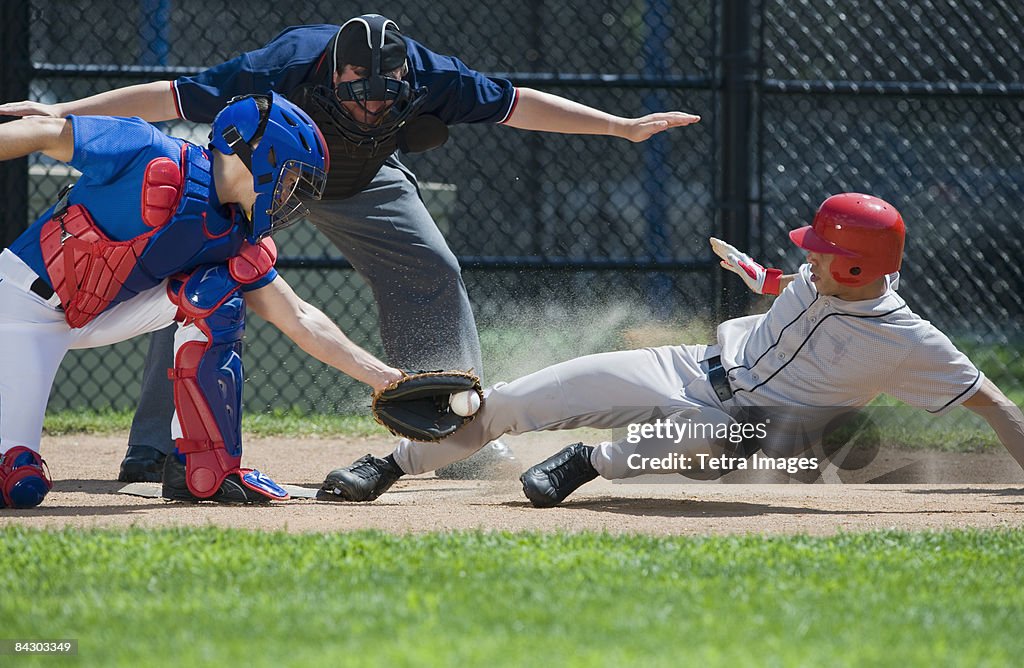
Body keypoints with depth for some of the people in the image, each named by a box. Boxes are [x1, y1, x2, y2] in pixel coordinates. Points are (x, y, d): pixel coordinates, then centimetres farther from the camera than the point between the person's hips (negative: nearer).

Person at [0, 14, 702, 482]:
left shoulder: (428, 74, -32)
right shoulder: (281, 69, -41)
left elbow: (517, 104, -21)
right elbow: (172, 95, -37)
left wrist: (623, 126, -20)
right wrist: (64, 114, -44)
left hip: (361, 182, 3)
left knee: (434, 277, -6)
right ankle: (155, 449, -18)